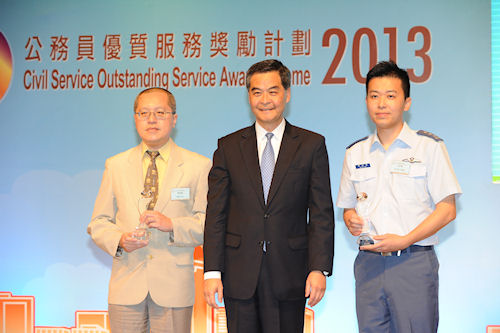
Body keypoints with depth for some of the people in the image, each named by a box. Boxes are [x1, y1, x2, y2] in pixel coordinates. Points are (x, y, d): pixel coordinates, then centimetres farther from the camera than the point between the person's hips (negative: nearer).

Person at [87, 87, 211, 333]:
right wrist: (119, 240, -9)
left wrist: (172, 225, -17)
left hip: (173, 288, -1)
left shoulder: (199, 166, 4)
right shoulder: (116, 166, 11)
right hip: (126, 289, 2)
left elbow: (210, 223, -1)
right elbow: (98, 223, 11)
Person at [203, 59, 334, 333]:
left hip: (289, 276, -1)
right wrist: (212, 271, -3)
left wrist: (319, 269, -9)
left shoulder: (312, 145, 5)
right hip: (239, 276, 1)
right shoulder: (228, 147, 8)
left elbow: (321, 213, 1)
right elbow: (215, 214, 4)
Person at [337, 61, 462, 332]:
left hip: (414, 262, -3)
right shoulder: (355, 153, 13)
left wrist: (404, 240, -14)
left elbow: (447, 210, -3)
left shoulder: (429, 146, 0)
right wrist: (351, 220, -3)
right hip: (369, 263, 4)